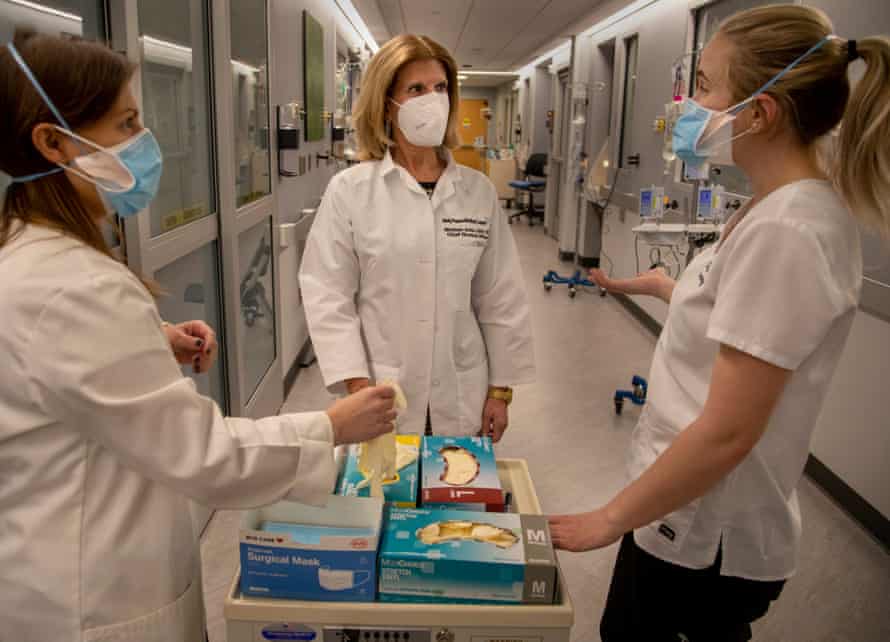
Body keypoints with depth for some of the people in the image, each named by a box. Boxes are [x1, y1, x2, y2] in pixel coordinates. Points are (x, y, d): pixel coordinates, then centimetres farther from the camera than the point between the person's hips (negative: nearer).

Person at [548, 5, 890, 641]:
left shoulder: (787, 231, -26)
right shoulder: (788, 206, 3)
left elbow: (726, 432, -26)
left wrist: (612, 518, -15)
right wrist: (662, 286, 31)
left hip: (705, 540, -8)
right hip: (693, 510, 8)